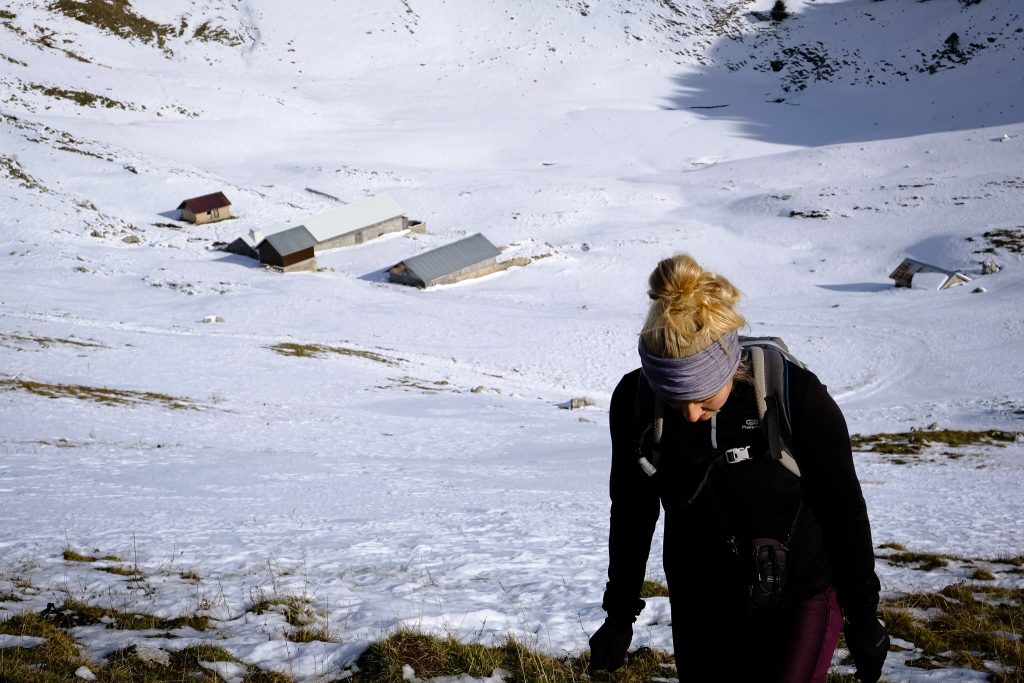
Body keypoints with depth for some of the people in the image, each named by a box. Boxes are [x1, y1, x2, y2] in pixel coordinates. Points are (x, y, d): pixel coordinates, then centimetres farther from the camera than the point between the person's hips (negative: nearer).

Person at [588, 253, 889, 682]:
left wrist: (863, 617, -2)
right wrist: (619, 615, 10)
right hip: (700, 606, 3)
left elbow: (844, 511, -10)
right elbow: (631, 514, 2)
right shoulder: (635, 403, -15)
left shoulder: (794, 395, -24)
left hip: (800, 598, -3)